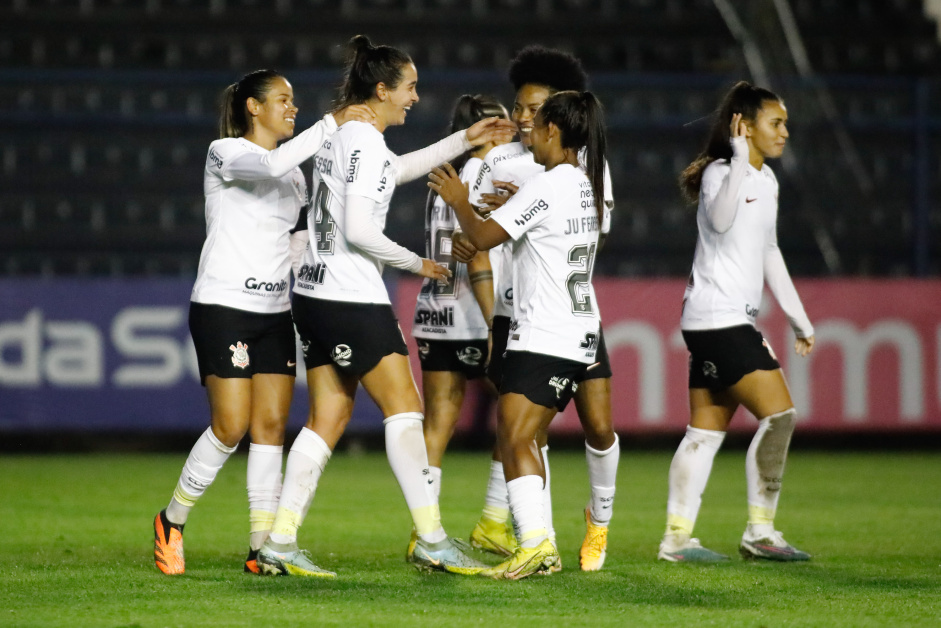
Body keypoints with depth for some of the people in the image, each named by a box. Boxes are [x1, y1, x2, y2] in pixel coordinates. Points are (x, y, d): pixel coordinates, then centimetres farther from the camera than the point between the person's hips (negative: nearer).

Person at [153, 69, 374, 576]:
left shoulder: (294, 173, 17)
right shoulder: (225, 153, -6)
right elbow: (271, 164, -27)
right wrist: (332, 124, -26)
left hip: (275, 311, 7)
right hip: (222, 306, -7)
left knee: (272, 424, -1)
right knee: (231, 426, -11)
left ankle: (263, 548, 0)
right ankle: (172, 522, 8)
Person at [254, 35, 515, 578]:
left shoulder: (342, 134, 15)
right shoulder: (365, 141, -14)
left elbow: (396, 170, 34)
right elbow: (358, 230, -20)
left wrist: (465, 140, 32)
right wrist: (416, 263, -6)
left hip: (316, 292, 9)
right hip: (352, 298, -9)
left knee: (329, 417, 8)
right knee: (404, 405, -5)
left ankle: (280, 543, 3)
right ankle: (431, 539, -6)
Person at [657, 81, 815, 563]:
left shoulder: (765, 179, 18)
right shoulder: (721, 172, -11)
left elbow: (768, 253, 28)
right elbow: (720, 220, -35)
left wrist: (797, 316, 29)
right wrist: (740, 160, -38)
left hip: (736, 320, 9)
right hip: (717, 319, -9)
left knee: (707, 431, 7)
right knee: (779, 414, -13)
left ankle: (677, 538, 7)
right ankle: (759, 533, -8)